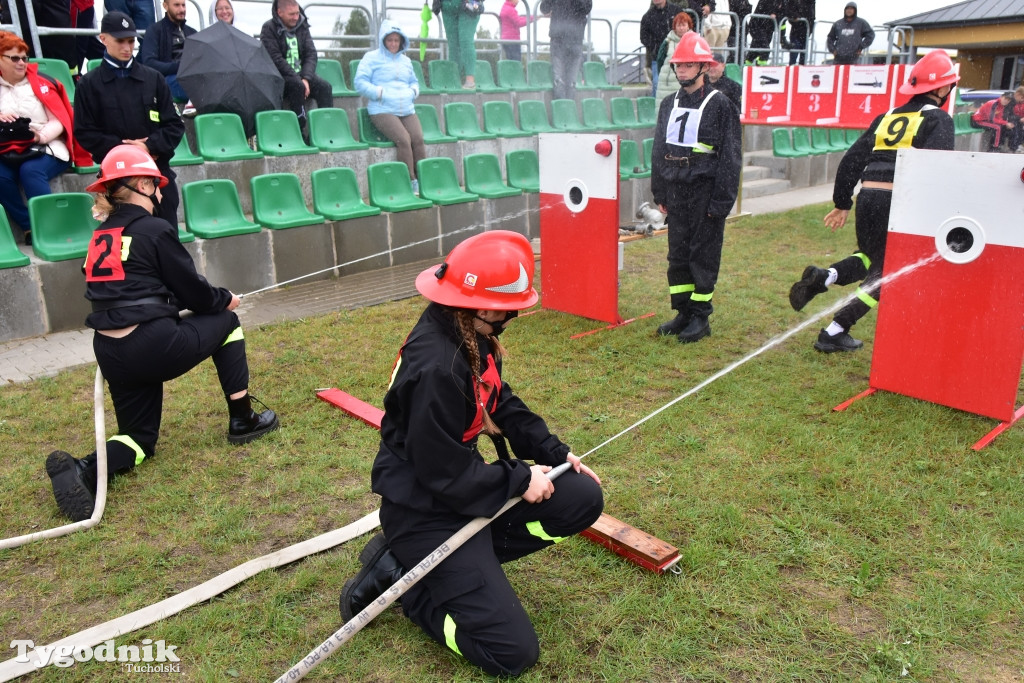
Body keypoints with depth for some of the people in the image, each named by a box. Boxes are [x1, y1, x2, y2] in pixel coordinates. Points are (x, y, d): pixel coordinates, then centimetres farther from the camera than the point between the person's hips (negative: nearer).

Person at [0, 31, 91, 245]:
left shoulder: (41, 82, 7)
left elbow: (59, 121, 0)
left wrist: (41, 136, -19)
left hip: (47, 149, -2)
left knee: (30, 171, -33)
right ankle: (30, 229, -21)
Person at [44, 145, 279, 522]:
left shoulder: (100, 237, 14)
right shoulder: (155, 230, -7)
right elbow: (193, 292, -4)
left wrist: (212, 299, 24)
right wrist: (225, 299, 18)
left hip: (111, 355, 7)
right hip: (153, 346, -7)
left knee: (140, 437, 22)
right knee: (225, 321, 21)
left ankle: (84, 470, -9)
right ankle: (242, 420, 22)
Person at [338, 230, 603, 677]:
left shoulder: (471, 338, -2)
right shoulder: (435, 367, -31)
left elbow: (502, 404, 11)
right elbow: (445, 472, -25)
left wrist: (553, 453, 3)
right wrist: (521, 478, -15)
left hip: (462, 489, 9)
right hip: (423, 511, -9)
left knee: (582, 499, 5)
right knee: (512, 651, -8)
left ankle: (452, 564, 6)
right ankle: (399, 574, 7)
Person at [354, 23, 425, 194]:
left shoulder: (405, 60, 25)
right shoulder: (372, 58, 7)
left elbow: (414, 82, 36)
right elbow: (360, 82, -1)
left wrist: (413, 91, 12)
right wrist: (380, 93, -12)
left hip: (407, 110, 5)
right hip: (383, 111, -5)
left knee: (418, 139, -20)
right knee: (404, 140, -27)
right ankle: (411, 182, -24)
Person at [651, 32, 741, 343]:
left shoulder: (720, 105, -6)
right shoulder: (669, 105, 13)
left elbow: (730, 156, -9)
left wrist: (721, 201, -14)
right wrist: (659, 193, 13)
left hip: (705, 194, -6)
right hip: (676, 194, 6)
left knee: (703, 255, 0)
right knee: (677, 254, 10)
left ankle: (700, 317, 10)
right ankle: (683, 312, 21)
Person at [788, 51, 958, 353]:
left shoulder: (887, 117, 18)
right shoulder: (938, 120, 1)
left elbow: (851, 160, 16)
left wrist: (842, 203, 22)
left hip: (867, 198, 6)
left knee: (871, 258, 26)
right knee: (885, 274, 7)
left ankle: (822, 278, -2)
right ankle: (834, 333, 2)